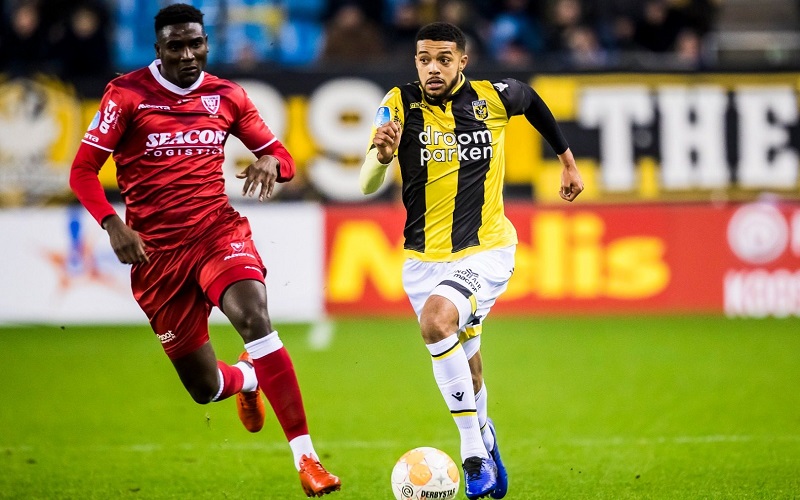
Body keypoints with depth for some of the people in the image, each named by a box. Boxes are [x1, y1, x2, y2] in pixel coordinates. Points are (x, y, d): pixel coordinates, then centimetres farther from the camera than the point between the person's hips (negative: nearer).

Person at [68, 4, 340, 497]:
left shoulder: (226, 96, 6)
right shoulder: (127, 94, -3)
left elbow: (280, 154, 12)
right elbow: (83, 169, -4)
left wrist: (270, 161, -13)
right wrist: (113, 223, -20)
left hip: (217, 230, 1)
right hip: (156, 249, -1)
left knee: (254, 316, -30)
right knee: (204, 388, 3)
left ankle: (306, 457, -28)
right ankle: (246, 380, 44)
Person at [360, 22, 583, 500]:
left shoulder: (493, 97, -7)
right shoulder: (400, 104, -8)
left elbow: (531, 98, 18)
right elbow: (367, 186, -15)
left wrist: (568, 160, 24)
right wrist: (382, 154, -37)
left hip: (486, 251, -3)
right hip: (425, 259, 3)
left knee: (437, 319, -30)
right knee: (466, 372, 13)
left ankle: (473, 448, -21)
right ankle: (483, 436, 45)